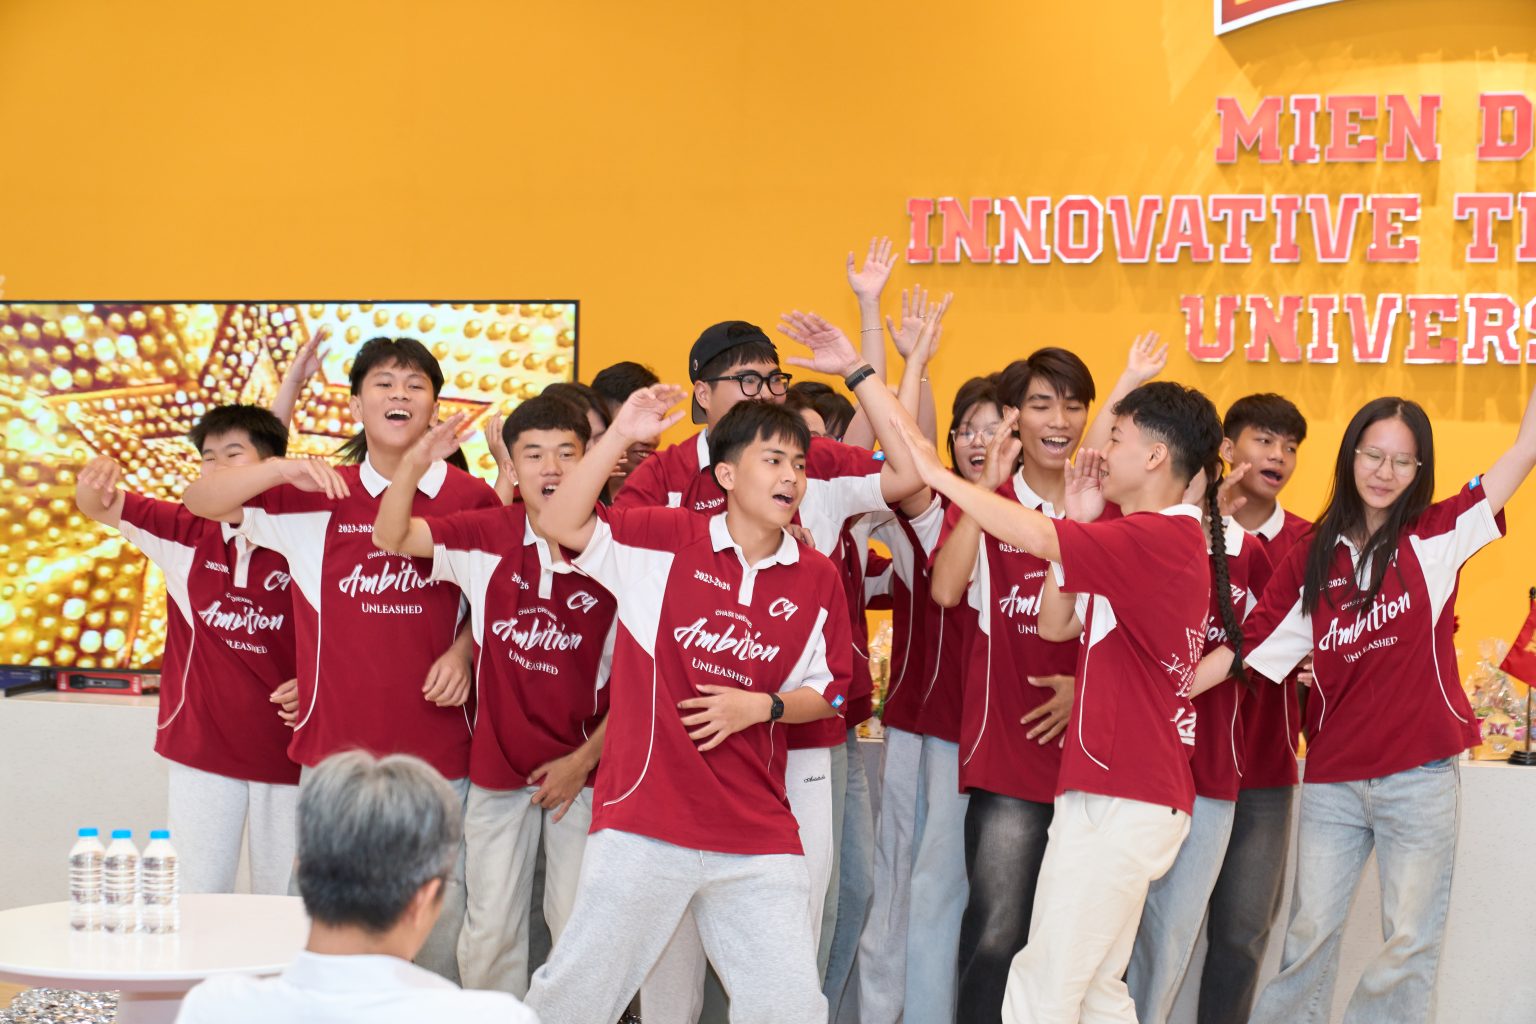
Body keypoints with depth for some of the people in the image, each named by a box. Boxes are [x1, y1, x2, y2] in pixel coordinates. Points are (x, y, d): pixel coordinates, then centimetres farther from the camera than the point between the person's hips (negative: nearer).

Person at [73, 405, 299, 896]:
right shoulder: (185, 532, -2)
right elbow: (101, 506, -6)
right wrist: (96, 482, -28)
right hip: (202, 748, 2)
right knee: (202, 897, 8)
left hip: (285, 751, -1)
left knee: (282, 902, 10)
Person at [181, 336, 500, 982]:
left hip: (436, 754, -1)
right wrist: (284, 469, -17)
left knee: (440, 916, 5)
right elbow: (200, 500, -1)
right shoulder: (319, 495, 4)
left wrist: (464, 652, -4)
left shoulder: (472, 499, 1)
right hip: (336, 746, 1)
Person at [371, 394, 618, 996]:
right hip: (499, 764, 2)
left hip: (583, 764, -2)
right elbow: (392, 538, -8)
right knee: (489, 929, 9)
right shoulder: (490, 538, -4)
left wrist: (584, 760, -6)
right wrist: (413, 465, -26)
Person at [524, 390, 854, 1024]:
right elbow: (560, 525, -12)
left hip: (758, 834, 3)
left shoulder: (818, 580, 5)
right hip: (645, 820, -3)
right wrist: (619, 437, -20)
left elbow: (827, 691, 12)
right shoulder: (666, 538, -2)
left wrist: (761, 707, -6)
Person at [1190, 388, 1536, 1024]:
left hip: (1420, 779, -2)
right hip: (1332, 779, 2)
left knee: (1410, 943, 2)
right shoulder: (1311, 560, 6)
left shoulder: (1437, 535, 0)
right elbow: (1249, 650, 3)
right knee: (1311, 933, 8)